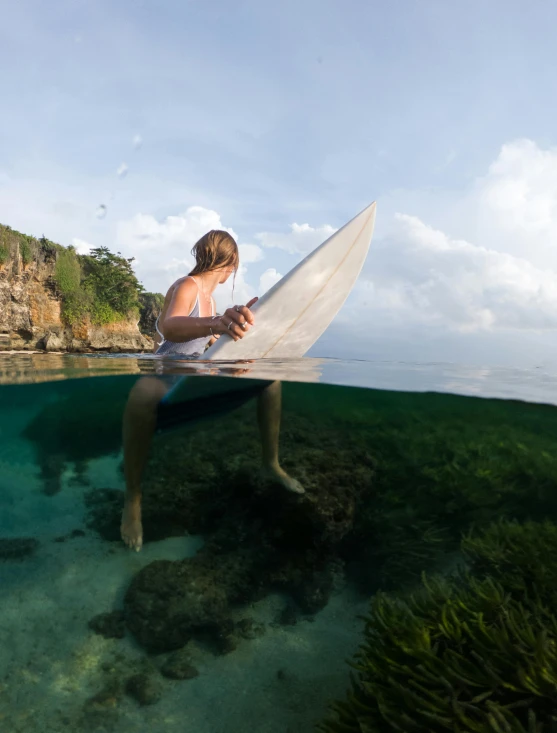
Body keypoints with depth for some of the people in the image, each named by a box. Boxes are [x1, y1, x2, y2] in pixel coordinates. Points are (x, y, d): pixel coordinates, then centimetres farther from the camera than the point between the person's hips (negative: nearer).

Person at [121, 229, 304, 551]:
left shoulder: (209, 295, 11)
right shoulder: (187, 286, -15)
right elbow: (169, 327, -40)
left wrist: (242, 316, 26)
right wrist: (217, 322, -59)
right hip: (166, 376, -8)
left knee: (270, 378, 5)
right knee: (144, 393, -44)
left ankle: (272, 464, 10)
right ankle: (133, 497, -28)